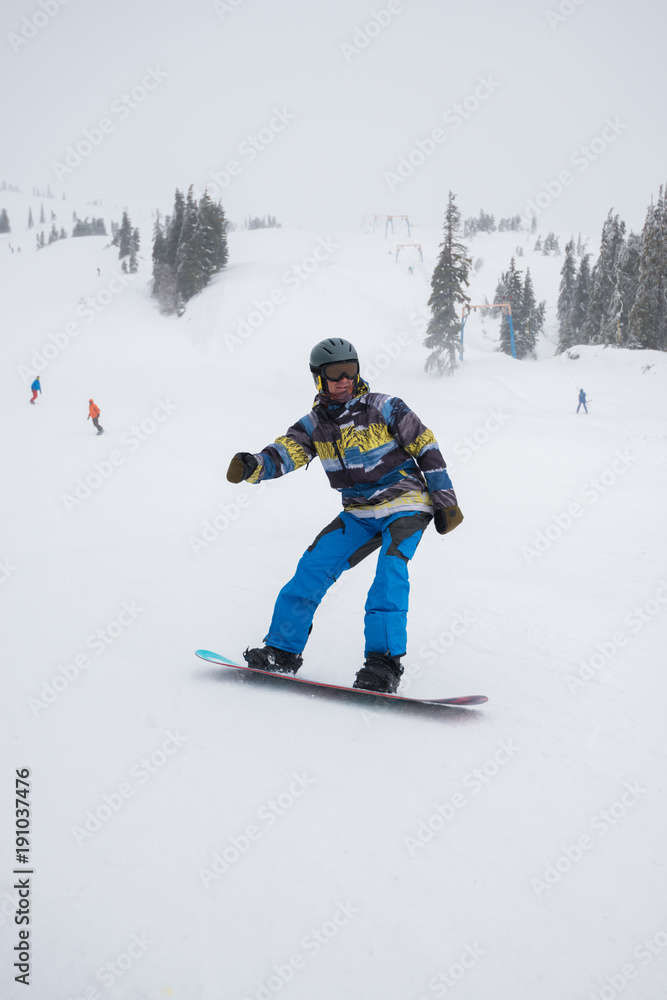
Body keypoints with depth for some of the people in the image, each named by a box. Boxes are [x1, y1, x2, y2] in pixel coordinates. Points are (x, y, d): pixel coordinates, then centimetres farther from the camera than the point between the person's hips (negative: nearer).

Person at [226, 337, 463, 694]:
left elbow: (425, 447, -4)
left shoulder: (384, 407, -9)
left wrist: (445, 502, -5)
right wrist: (252, 466, -34)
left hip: (406, 503, -4)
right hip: (359, 513, 5)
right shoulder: (315, 423, 2)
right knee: (314, 566, -5)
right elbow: (286, 451, -12)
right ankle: (283, 650, 4)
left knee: (389, 571, -25)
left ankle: (384, 662, -24)